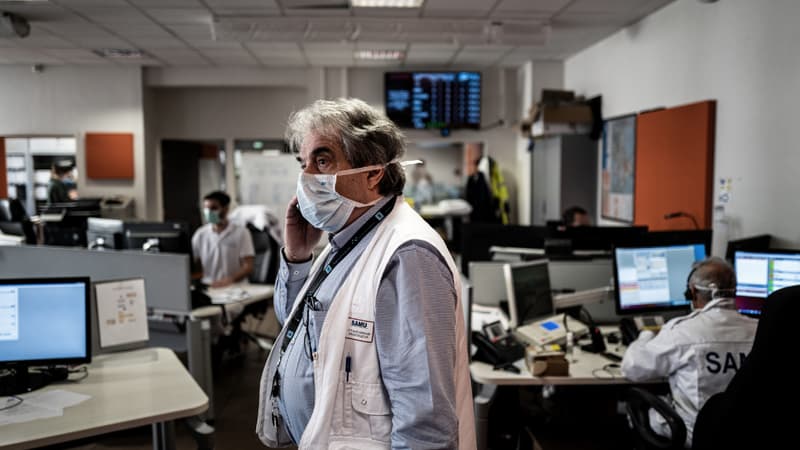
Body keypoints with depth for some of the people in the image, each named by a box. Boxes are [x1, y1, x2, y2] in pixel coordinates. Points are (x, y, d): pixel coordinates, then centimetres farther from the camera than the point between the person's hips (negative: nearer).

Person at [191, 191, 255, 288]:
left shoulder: (241, 232, 1)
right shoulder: (200, 234, 12)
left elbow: (248, 266, -5)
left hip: (235, 287, -2)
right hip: (208, 287, 3)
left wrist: (230, 280, -22)